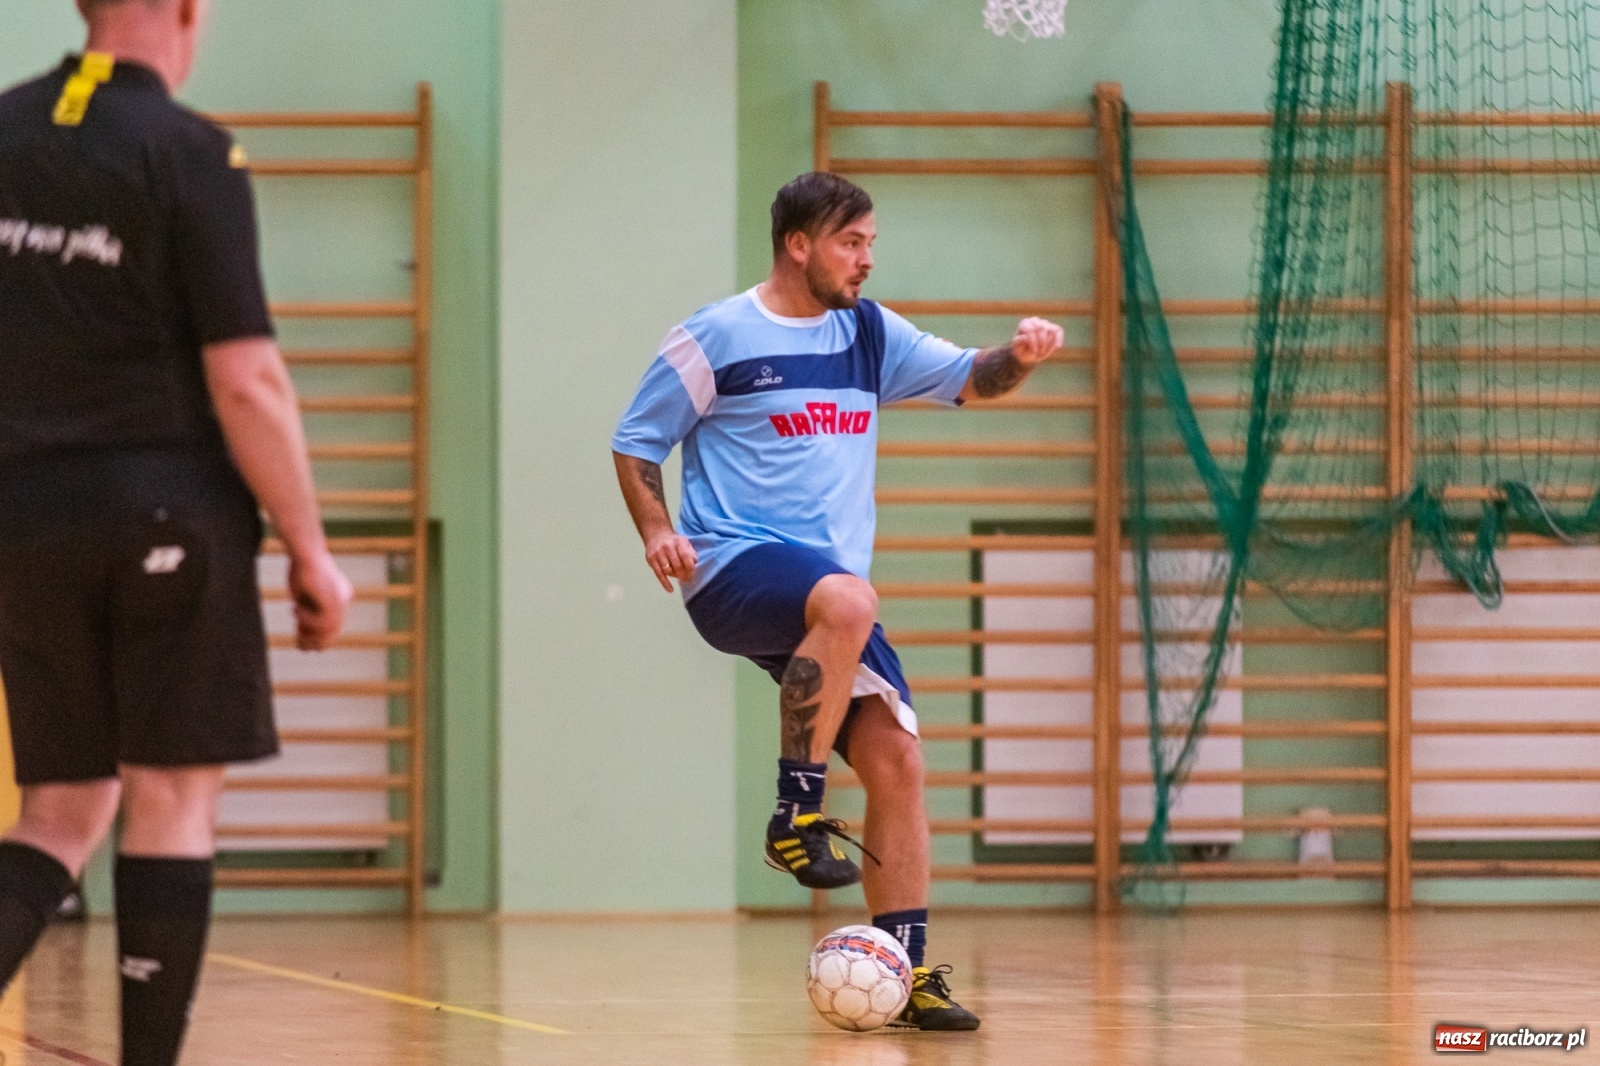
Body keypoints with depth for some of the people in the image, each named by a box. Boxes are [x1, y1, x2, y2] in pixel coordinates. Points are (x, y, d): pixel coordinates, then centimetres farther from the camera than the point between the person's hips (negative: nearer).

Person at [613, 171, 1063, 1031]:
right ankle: (797, 811, -24)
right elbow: (635, 442, 5)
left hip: (831, 591, 6)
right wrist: (656, 530, -11)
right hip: (734, 569, -6)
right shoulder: (715, 338, -1)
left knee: (895, 757, -6)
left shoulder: (868, 333, 13)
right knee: (847, 602, -38)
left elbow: (969, 378, 14)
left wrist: (1018, 357, -8)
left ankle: (907, 974, 0)